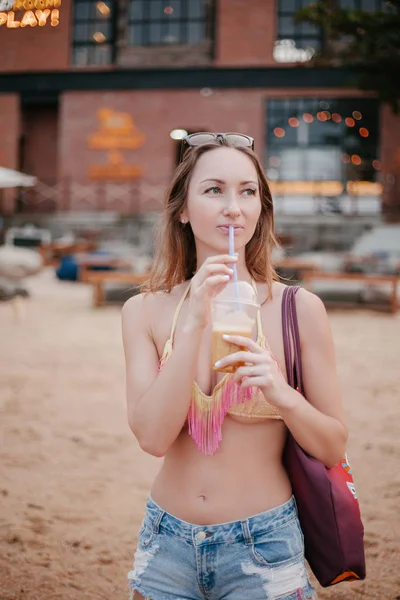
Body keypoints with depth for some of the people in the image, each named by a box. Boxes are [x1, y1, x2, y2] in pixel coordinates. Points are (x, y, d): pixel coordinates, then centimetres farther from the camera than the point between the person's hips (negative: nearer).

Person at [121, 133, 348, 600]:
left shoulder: (299, 310, -9)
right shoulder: (145, 311, -4)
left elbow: (333, 448, -4)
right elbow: (152, 437, -15)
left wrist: (283, 395, -23)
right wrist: (194, 324, -23)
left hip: (262, 549, -1)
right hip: (168, 544, 2)